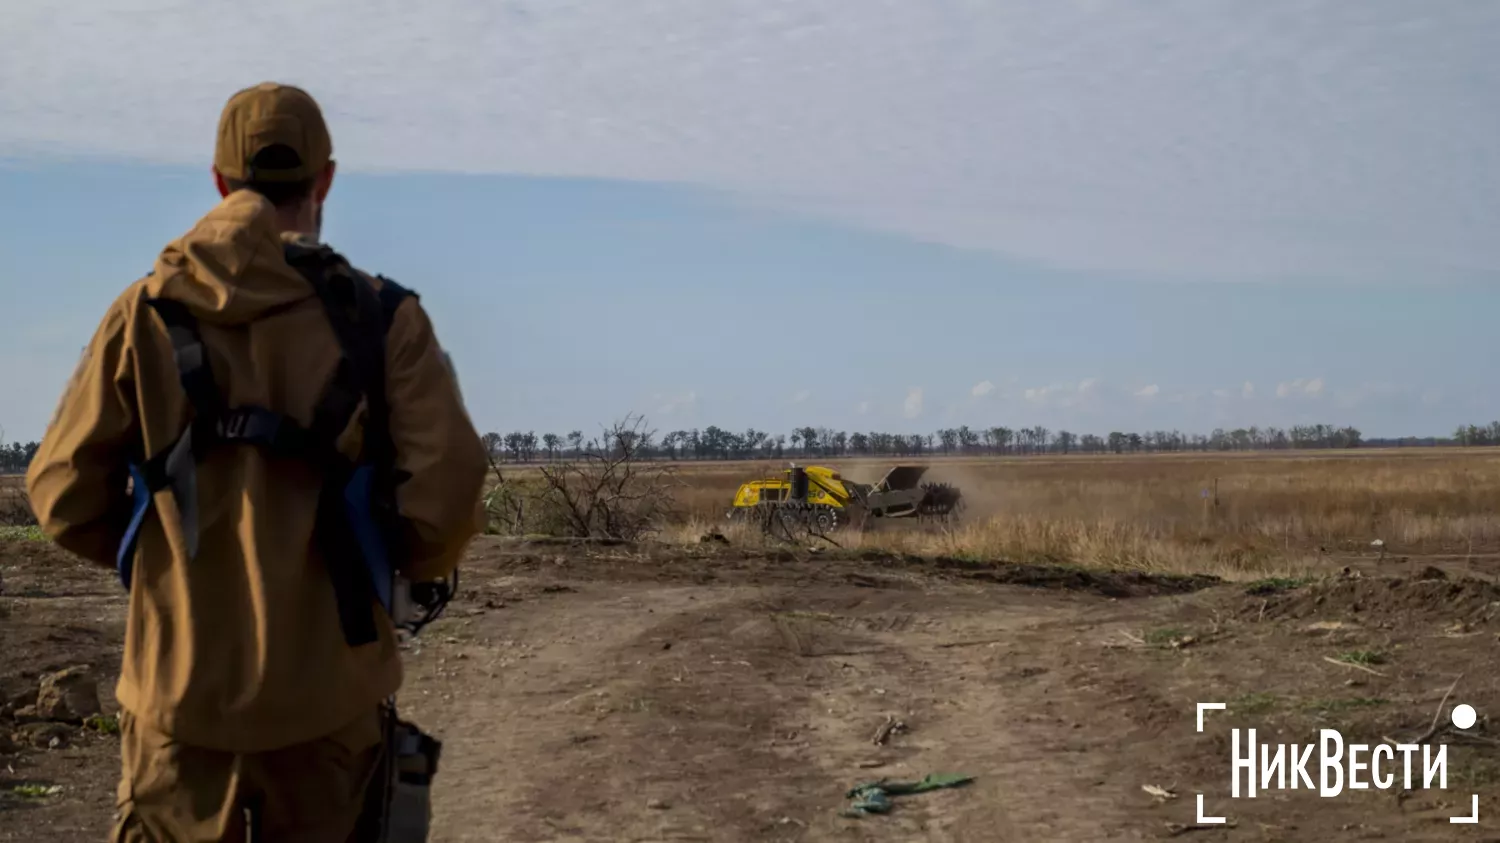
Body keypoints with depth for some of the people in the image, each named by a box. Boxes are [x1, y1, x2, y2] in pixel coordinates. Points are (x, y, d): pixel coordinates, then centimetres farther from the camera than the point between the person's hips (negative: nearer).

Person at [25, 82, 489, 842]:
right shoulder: (382, 316, -6)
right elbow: (448, 490, -13)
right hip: (329, 692, -1)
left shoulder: (145, 313, -1)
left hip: (180, 687, 1)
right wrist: (410, 561, 9)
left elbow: (64, 492, 0)